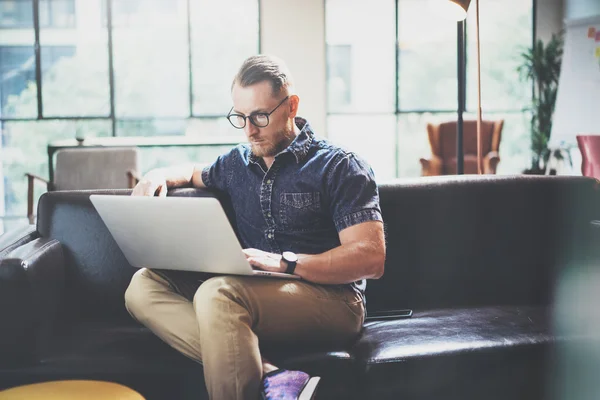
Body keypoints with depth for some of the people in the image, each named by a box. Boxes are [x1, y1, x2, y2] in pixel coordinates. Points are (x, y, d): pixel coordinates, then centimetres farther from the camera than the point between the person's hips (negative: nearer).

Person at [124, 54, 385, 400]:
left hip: (331, 301, -7)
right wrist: (162, 174, 17)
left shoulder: (340, 167, 0)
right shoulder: (238, 163, 18)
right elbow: (196, 174, 42)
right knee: (144, 285, -16)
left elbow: (371, 258, -11)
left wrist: (284, 263, -19)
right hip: (257, 295, 7)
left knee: (218, 292, -35)